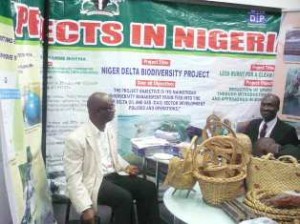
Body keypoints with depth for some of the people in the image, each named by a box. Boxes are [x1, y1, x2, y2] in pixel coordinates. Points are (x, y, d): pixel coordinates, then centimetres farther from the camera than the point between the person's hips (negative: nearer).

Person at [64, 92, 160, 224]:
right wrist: (85, 208, -27)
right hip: (93, 182, -7)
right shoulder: (76, 139, -17)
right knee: (124, 198, -30)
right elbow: (73, 178, -18)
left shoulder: (108, 129, 5)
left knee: (148, 188, -12)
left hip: (113, 175, 7)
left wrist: (125, 167, 1)